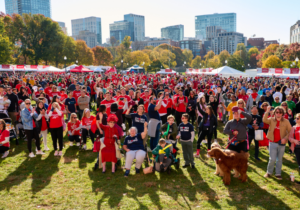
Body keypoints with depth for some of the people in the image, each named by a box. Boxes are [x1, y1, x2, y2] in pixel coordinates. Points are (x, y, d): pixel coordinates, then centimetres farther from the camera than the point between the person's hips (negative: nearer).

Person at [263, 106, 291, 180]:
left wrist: (285, 138, -13)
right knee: (272, 159, -3)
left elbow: (290, 131, 0)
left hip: (281, 143, 1)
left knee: (279, 159, 11)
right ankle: (269, 172, 18)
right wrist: (267, 112, -32)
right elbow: (264, 120, -22)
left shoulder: (286, 121, -2)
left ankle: (278, 174, 24)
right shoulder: (271, 120, -2)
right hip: (272, 142, -1)